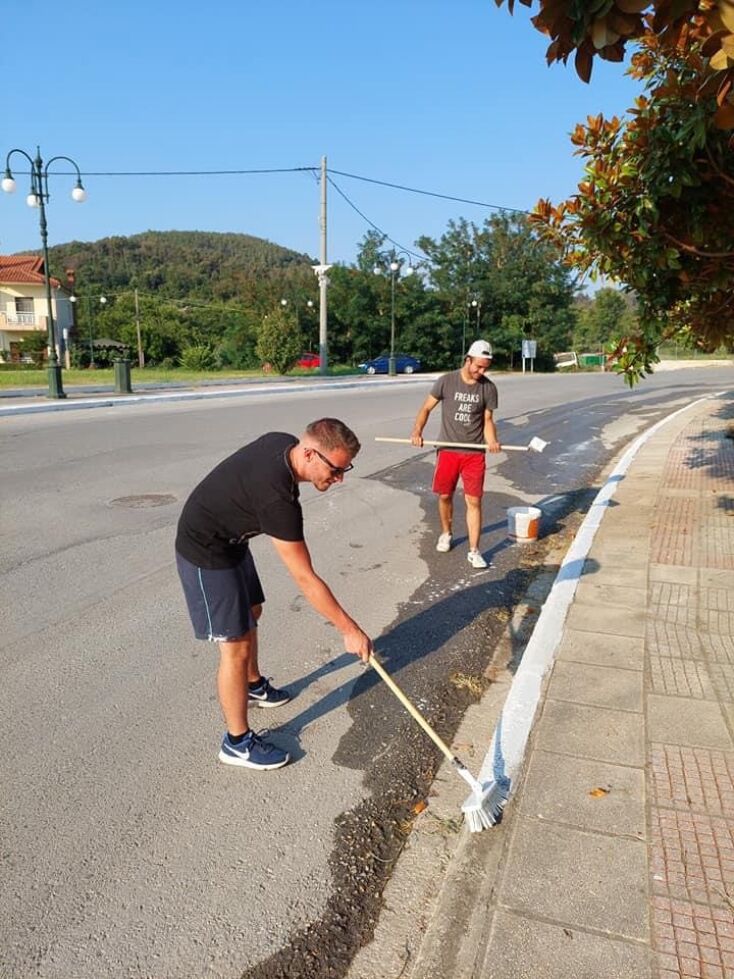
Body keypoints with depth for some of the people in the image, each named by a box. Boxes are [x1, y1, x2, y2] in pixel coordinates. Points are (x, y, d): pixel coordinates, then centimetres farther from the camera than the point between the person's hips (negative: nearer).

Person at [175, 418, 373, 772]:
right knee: (236, 646, -5)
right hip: (206, 553, -10)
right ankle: (237, 742, 12)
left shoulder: (283, 442, -11)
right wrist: (349, 629, -25)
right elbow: (305, 580, -32)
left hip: (230, 539, 10)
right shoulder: (278, 498, -37)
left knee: (251, 613, 24)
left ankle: (255, 686, 49)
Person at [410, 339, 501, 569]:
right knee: (445, 496, 11)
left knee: (474, 501, -3)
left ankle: (474, 551, 4)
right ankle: (446, 534, 38)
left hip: (474, 453, 0)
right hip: (448, 450, 0)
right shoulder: (447, 381, -5)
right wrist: (417, 431, -16)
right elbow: (427, 408, 1)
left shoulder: (488, 388, -1)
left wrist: (492, 441, -14)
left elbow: (487, 419, 5)